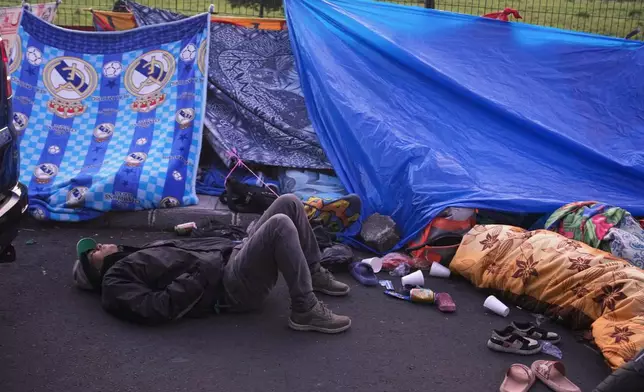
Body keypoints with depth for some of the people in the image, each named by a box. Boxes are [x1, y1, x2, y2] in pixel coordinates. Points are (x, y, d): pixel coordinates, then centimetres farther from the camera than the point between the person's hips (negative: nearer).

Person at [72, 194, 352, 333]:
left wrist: (240, 241, 15)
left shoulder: (137, 255, 28)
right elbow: (157, 307, -17)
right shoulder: (115, 283, 2)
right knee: (279, 225, -29)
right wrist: (200, 275, -19)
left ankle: (314, 275, 12)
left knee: (289, 203, 0)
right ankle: (306, 311, -20)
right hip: (229, 285, -9)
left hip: (232, 254, 9)